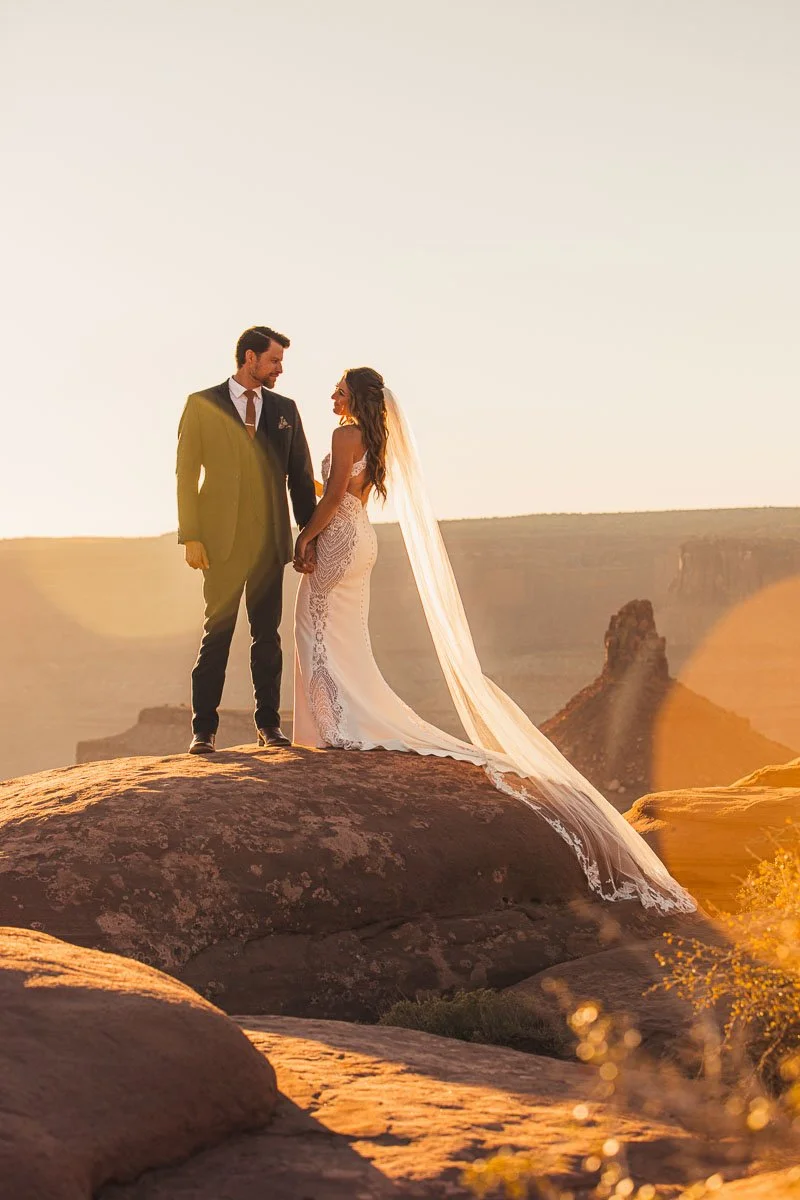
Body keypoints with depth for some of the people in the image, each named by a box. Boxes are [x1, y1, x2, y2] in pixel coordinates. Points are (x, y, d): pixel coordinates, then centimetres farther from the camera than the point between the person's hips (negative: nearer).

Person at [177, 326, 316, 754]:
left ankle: (268, 723, 14)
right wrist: (190, 537, -8)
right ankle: (203, 729, 1)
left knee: (267, 635, 7)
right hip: (223, 541, -3)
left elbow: (300, 475, 14)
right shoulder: (202, 404, 2)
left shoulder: (285, 409, 13)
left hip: (270, 541, 3)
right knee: (217, 634, -3)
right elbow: (186, 473, -1)